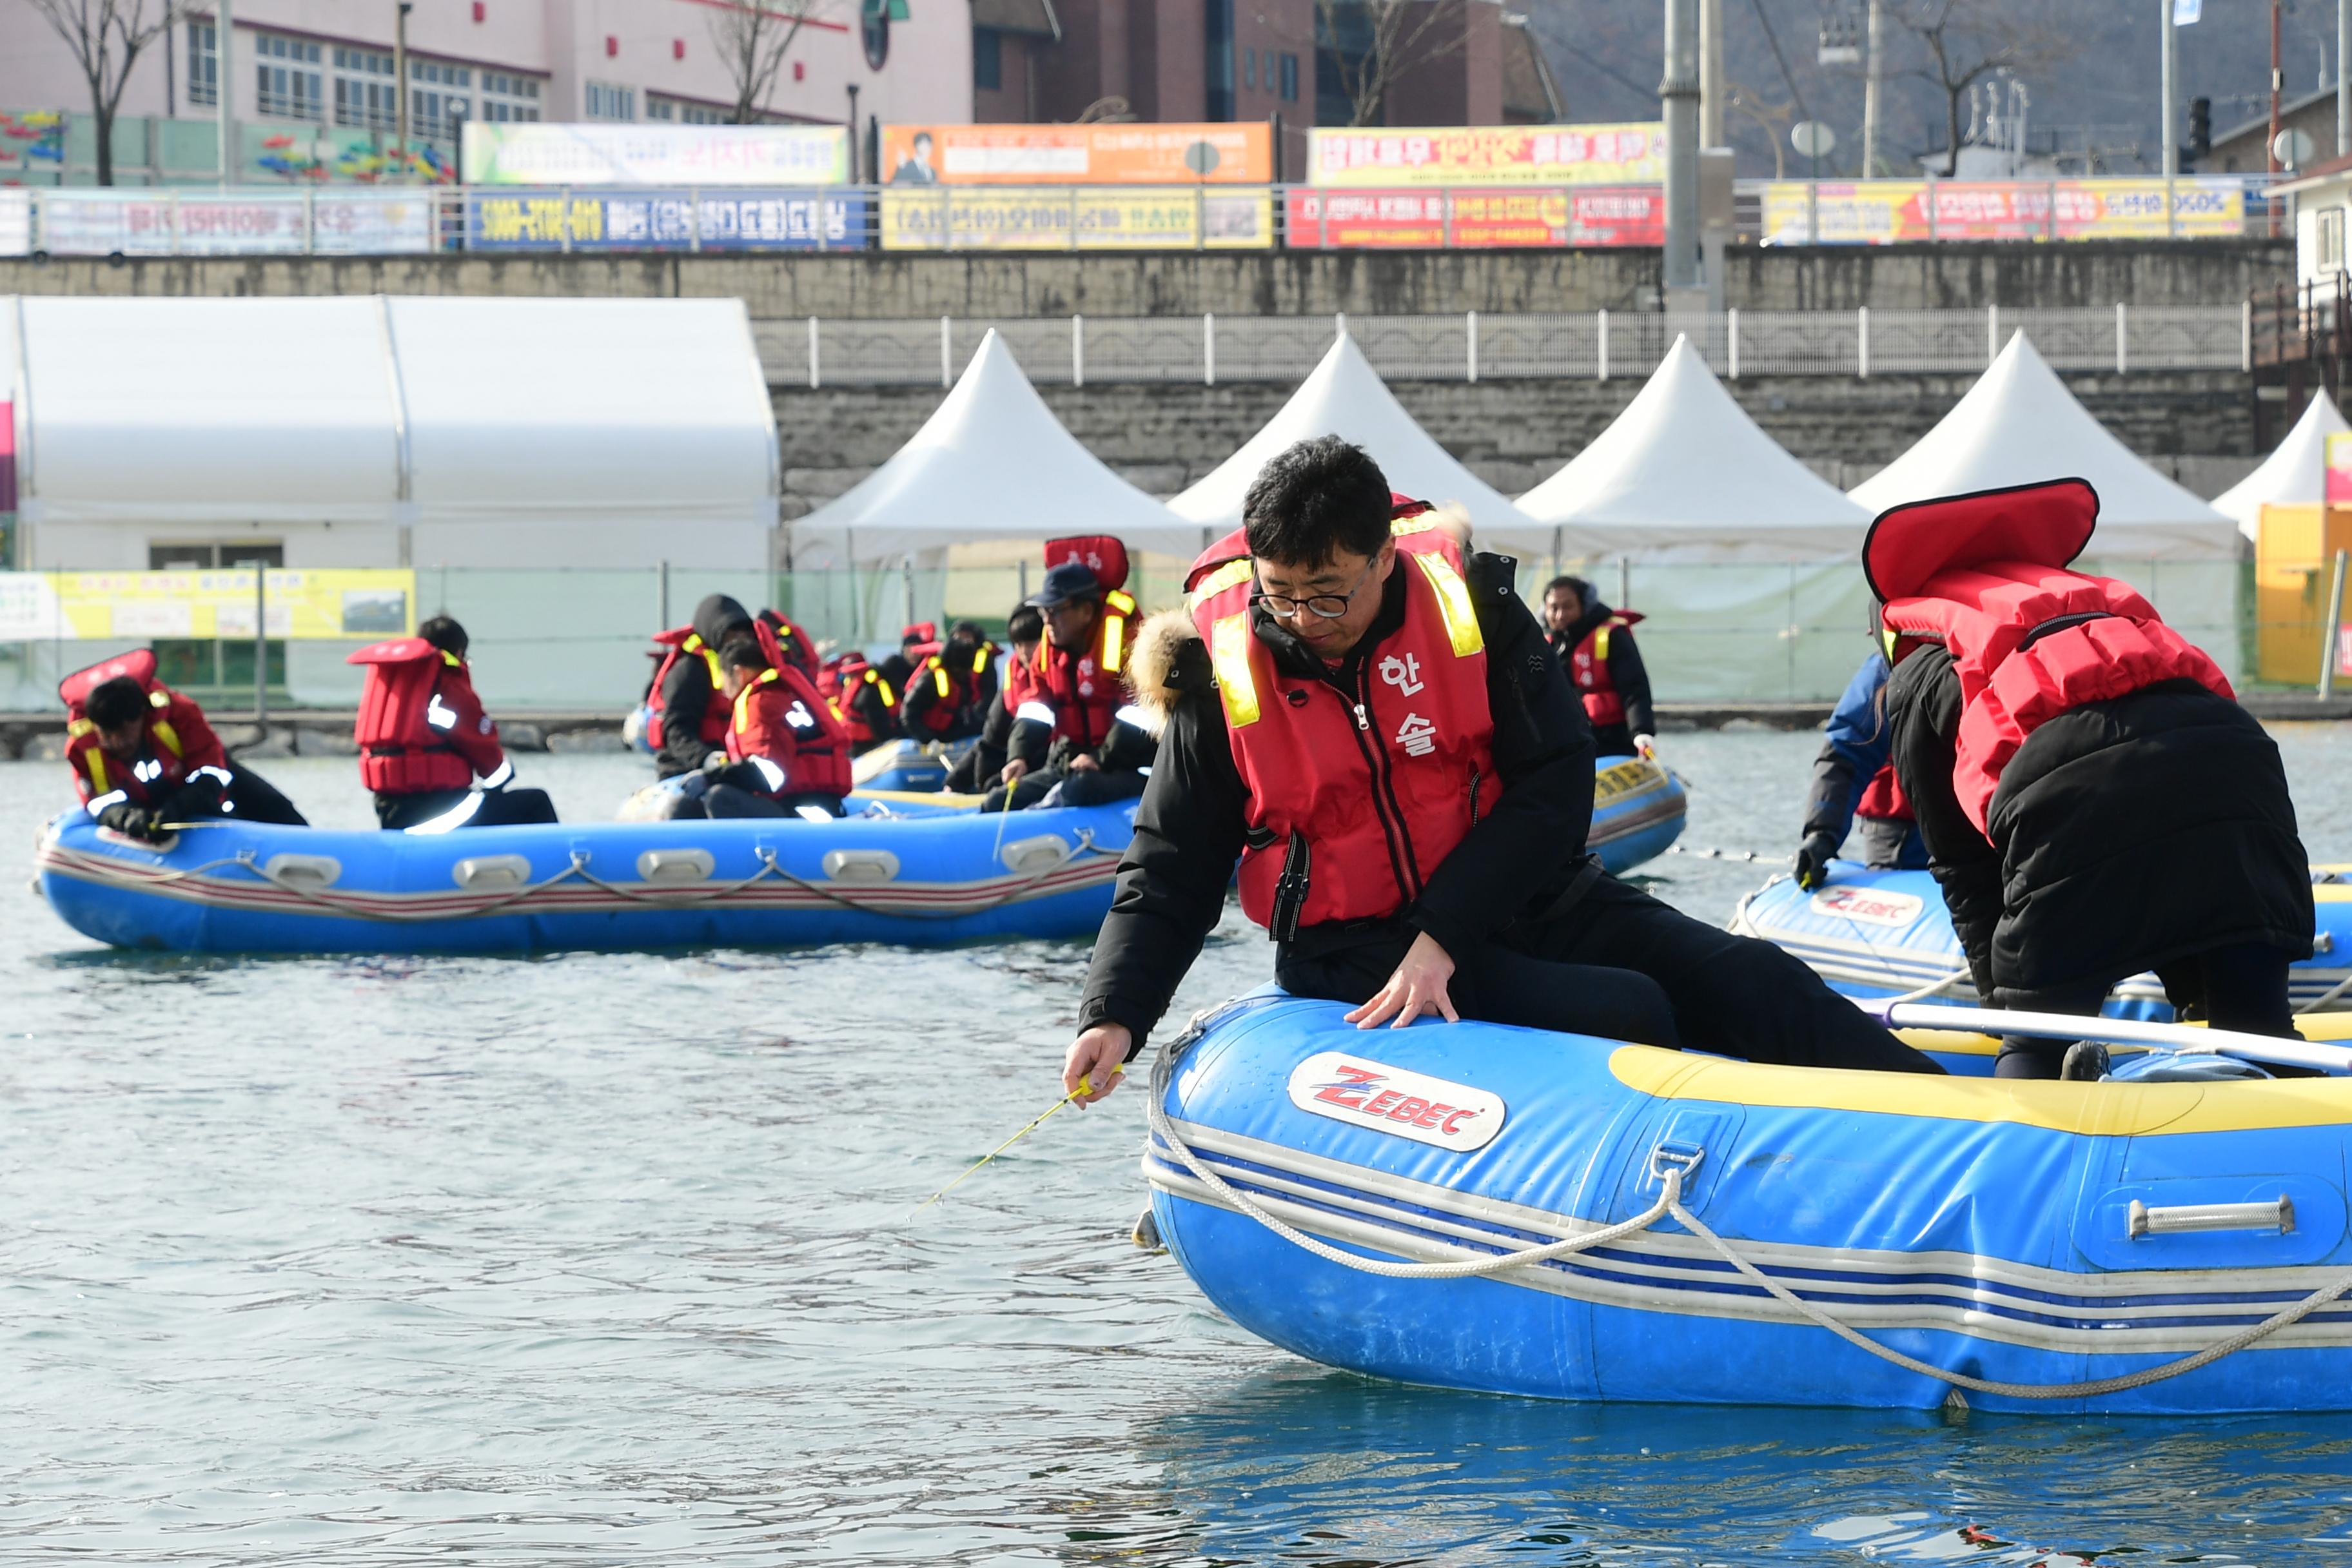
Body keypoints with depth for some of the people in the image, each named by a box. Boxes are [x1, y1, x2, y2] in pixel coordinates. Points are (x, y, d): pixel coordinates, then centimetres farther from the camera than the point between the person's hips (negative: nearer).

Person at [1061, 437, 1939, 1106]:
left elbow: (1556, 784, -10)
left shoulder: (1468, 602, -7)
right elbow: (1169, 875, -3)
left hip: (1522, 899, 3)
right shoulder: (1225, 675, -9)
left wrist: (1441, 938, -20)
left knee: (1744, 984, -8)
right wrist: (1114, 1019, -20)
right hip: (1353, 950, -3)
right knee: (1625, 1017, -26)